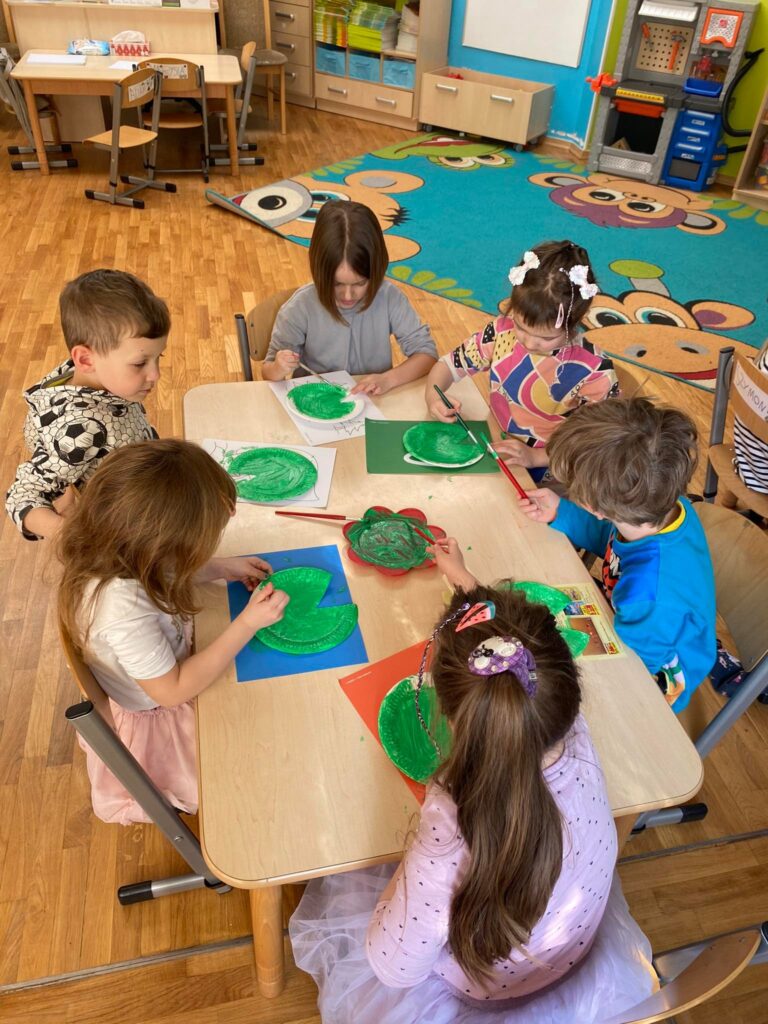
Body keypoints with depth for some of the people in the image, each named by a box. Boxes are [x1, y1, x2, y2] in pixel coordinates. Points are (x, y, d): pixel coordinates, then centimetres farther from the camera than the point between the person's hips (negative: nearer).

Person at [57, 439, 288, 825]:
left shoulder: (119, 552, -22)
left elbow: (167, 574, 3)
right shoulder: (125, 611, -45)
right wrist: (247, 623, -32)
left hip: (169, 672, 7)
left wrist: (224, 568, -11)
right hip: (155, 718, -7)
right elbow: (174, 690, -31)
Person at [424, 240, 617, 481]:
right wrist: (433, 397, -19)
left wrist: (536, 457, -23)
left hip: (546, 473, -3)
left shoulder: (594, 371, -18)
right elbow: (449, 365, 3)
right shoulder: (502, 332, -9)